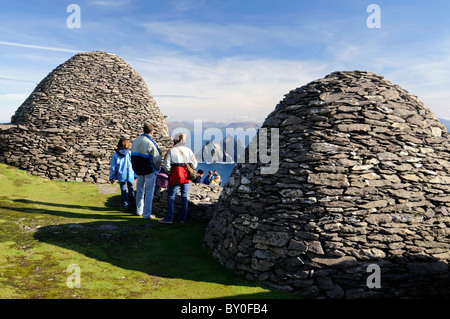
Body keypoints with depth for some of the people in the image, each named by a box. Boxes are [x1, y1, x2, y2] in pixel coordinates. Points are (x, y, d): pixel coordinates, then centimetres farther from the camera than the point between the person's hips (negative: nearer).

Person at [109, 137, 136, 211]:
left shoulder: (115, 154, -6)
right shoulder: (130, 153, -6)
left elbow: (112, 167, -2)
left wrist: (111, 177, 7)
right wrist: (135, 175, 10)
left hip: (121, 175, -1)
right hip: (130, 175, 1)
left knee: (123, 190, 6)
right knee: (131, 188, 18)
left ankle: (125, 205, 8)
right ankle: (132, 202, 30)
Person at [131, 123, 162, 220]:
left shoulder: (135, 141, 5)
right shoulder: (151, 143, -18)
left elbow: (133, 156, 12)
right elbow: (157, 159, -18)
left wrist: (136, 169, 17)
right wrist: (157, 168, 0)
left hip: (138, 171, 7)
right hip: (149, 171, -7)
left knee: (139, 190, 19)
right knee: (149, 192, 2)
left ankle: (139, 211, 31)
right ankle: (146, 214, 5)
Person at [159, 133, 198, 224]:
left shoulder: (171, 151, -5)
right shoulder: (188, 150, 4)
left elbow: (166, 166, -9)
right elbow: (194, 165, 4)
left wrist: (170, 172, 11)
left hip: (175, 176, -3)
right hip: (186, 176, 4)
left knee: (171, 196, 4)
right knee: (184, 196, 11)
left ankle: (169, 218, 1)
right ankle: (183, 218, 16)